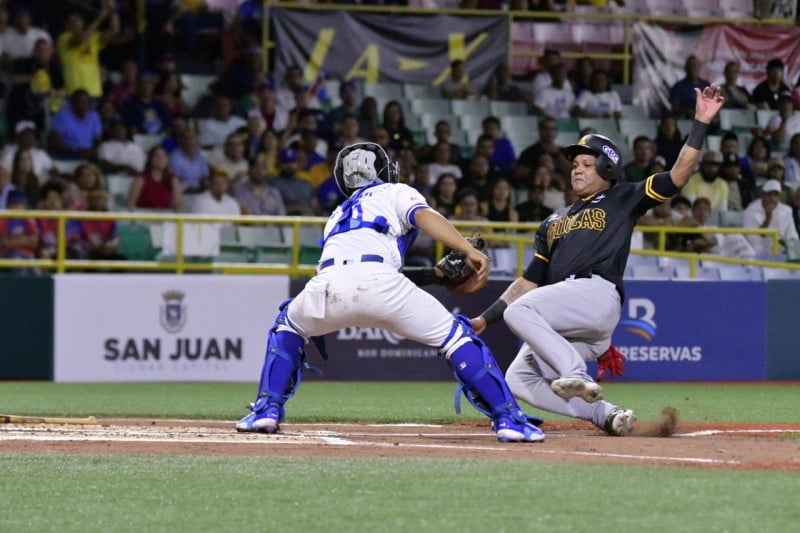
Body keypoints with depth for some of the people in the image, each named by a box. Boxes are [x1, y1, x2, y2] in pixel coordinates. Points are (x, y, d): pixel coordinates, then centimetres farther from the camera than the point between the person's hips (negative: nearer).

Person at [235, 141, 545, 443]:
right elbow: (424, 217, 6)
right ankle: (508, 419, -1)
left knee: (288, 326, 35)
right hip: (377, 279, -4)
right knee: (454, 336, 8)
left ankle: (266, 410, 21)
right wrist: (469, 251, -8)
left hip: (327, 285, 4)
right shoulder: (396, 193, 28)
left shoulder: (338, 215, 42)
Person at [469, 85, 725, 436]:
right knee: (518, 380, -7)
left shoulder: (622, 201, 15)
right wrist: (486, 318, 19)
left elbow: (678, 176, 3)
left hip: (597, 292, -8)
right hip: (563, 319, 8)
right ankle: (604, 414, -11)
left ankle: (576, 375, -34)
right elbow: (529, 281, 28)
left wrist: (701, 124, -5)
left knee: (519, 312, -30)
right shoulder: (553, 223, 32)